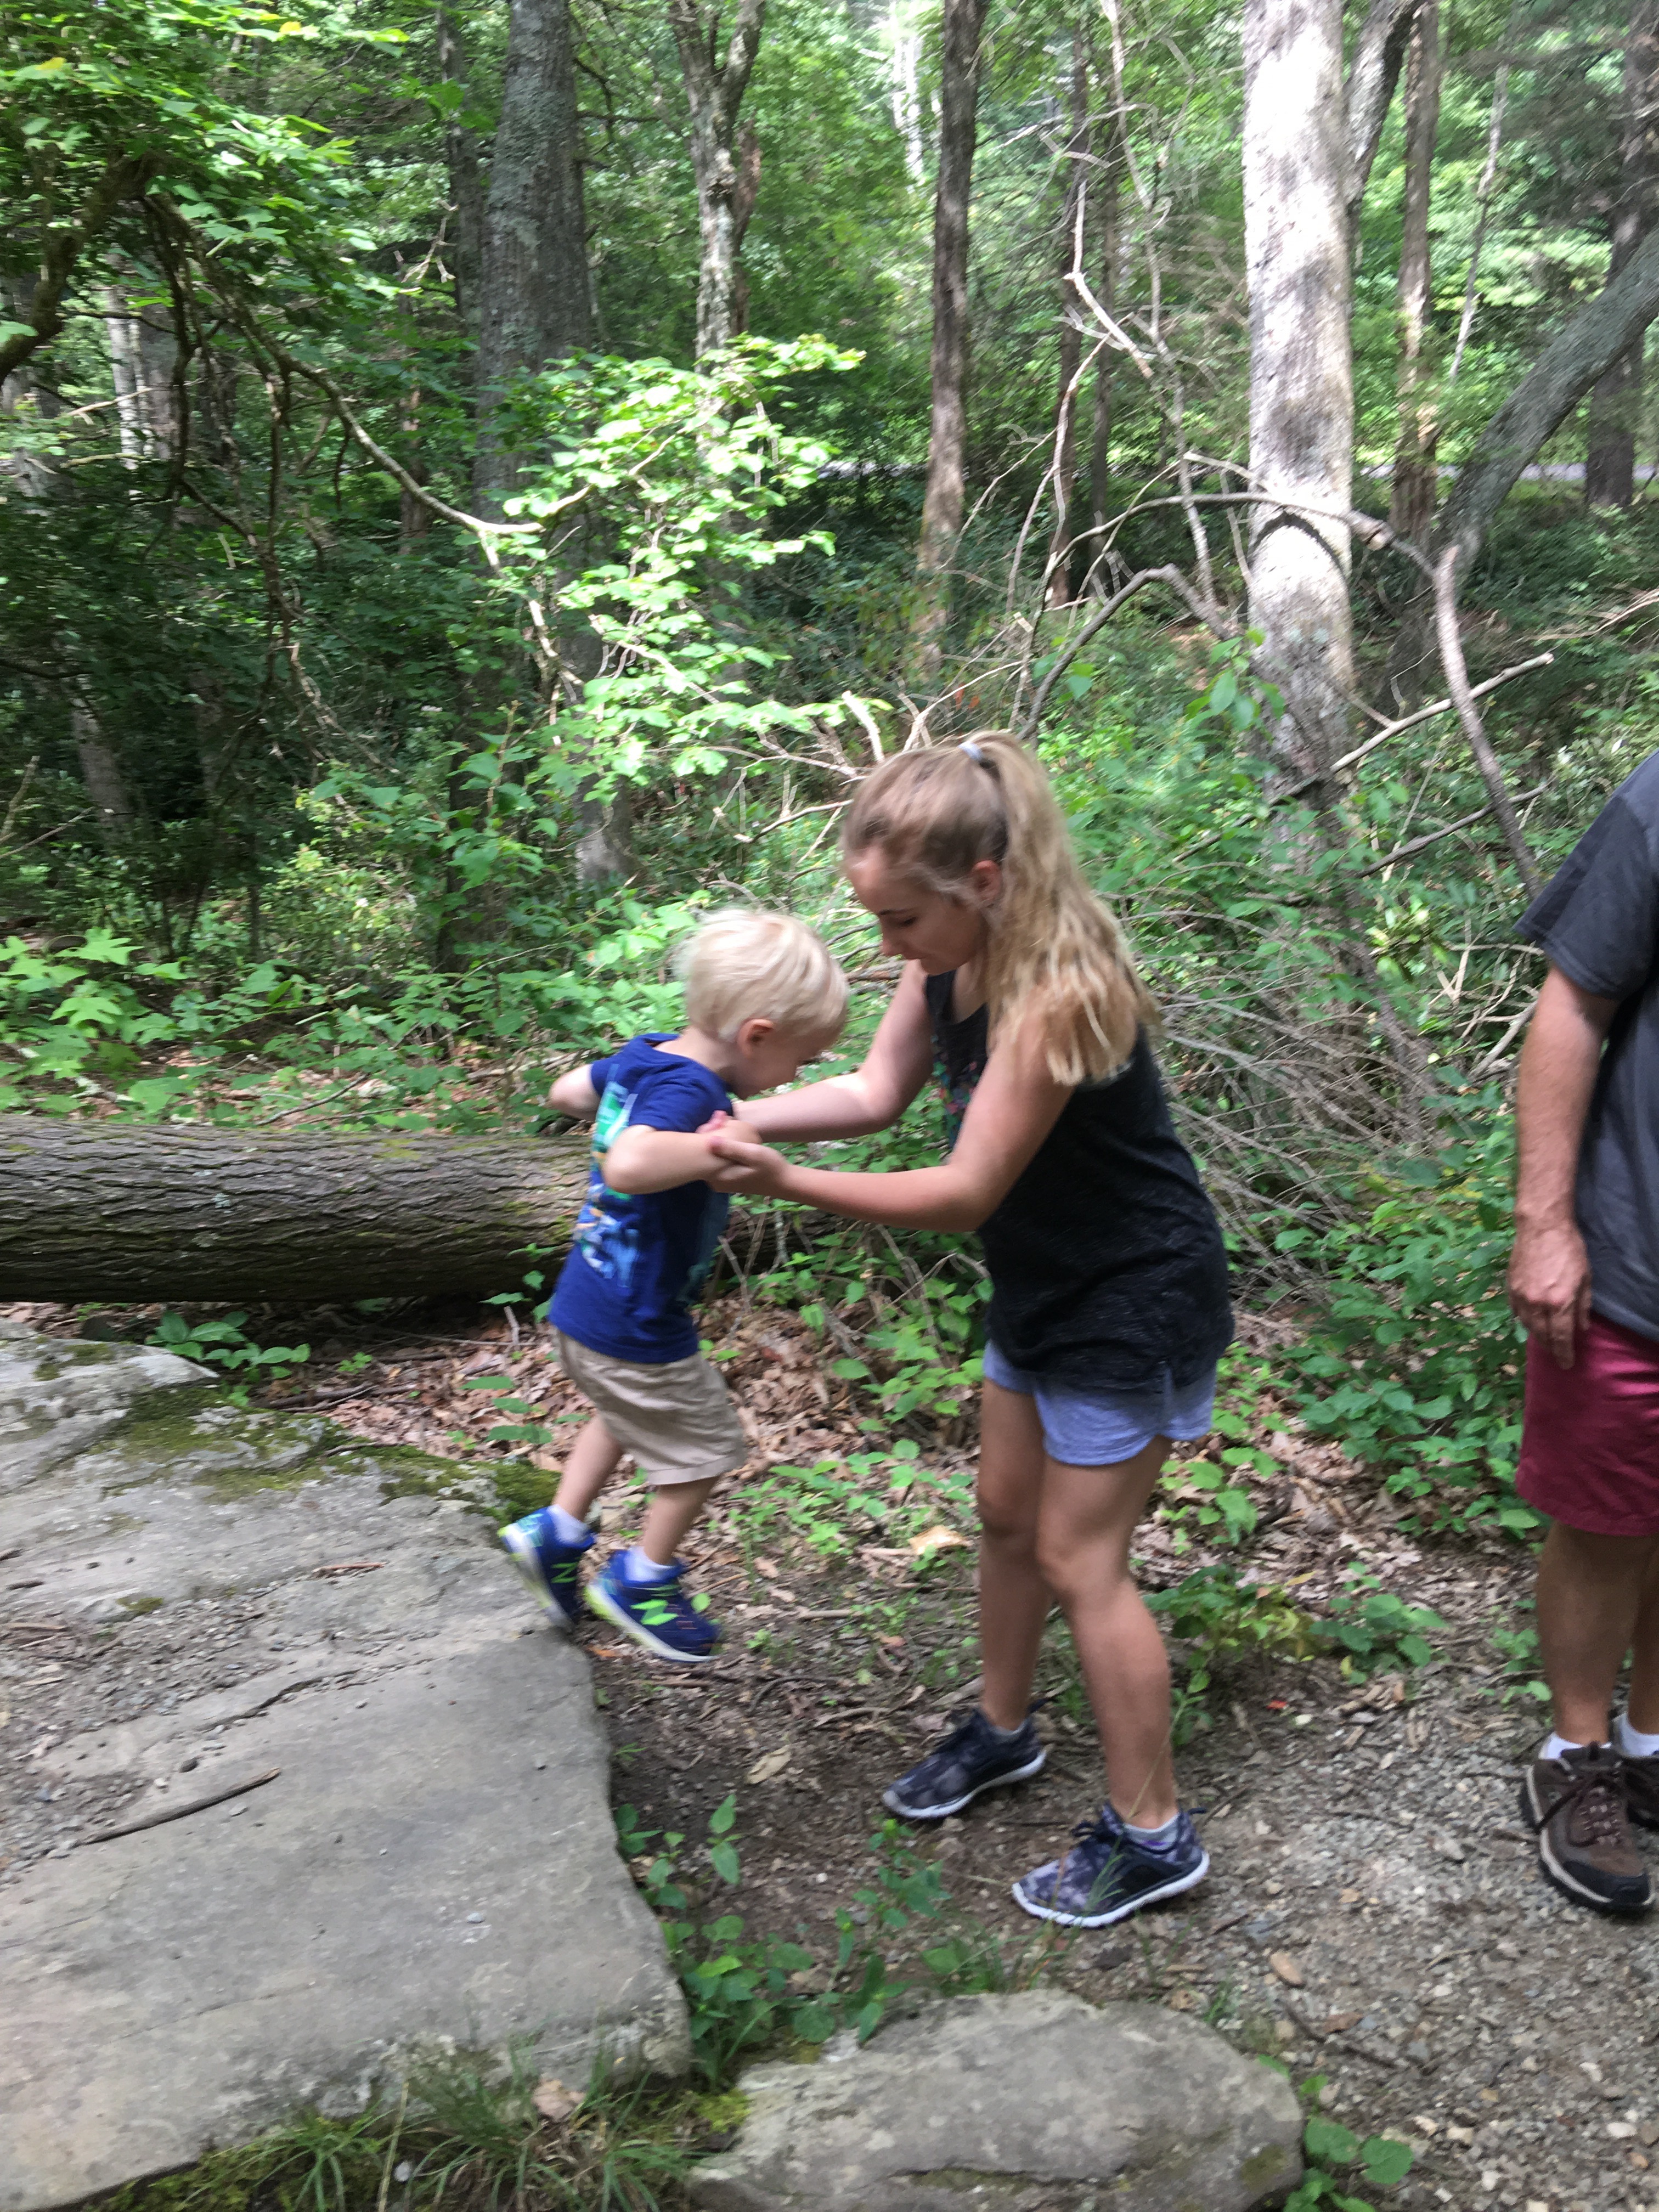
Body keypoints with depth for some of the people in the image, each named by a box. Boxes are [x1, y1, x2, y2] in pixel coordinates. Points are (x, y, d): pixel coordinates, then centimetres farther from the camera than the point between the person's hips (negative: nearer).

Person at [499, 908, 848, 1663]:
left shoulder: (643, 1058, 0)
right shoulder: (686, 1093, -28)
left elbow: (567, 1090, 19)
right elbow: (629, 1165, -48)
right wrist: (719, 1150, -39)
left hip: (585, 1309, 9)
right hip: (637, 1331, -9)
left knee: (626, 1418, 34)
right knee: (704, 1450, 14)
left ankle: (557, 1531, 37)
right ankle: (641, 1582, 31)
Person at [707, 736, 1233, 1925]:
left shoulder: (1059, 997, -33)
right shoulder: (950, 958, -7)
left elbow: (965, 1192, -29)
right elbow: (877, 1090, 0)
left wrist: (789, 1183, -31)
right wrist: (742, 1117, -14)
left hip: (1133, 1303, -9)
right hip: (1042, 1286, 9)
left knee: (1080, 1561, 1)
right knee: (1007, 1516, 21)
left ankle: (1152, 1834, 19)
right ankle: (1004, 1728, 45)